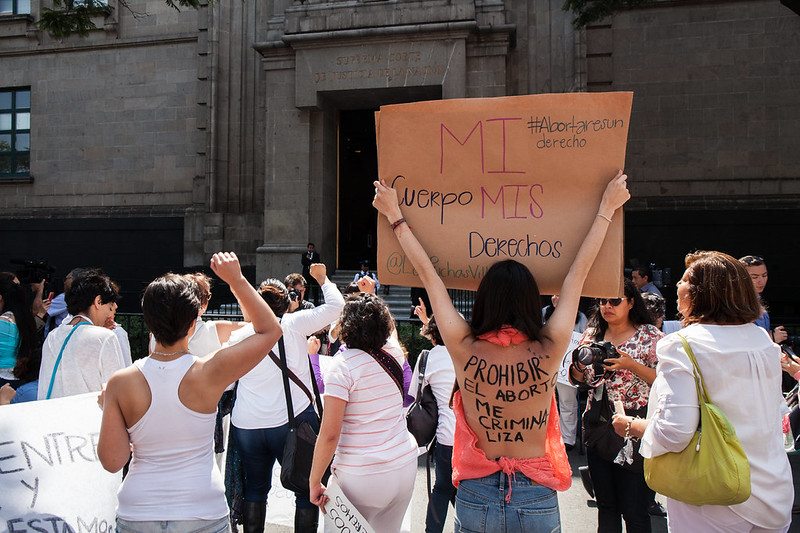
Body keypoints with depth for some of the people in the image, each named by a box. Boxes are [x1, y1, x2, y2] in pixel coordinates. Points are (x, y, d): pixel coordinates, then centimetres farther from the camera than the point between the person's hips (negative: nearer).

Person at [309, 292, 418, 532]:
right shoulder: (395, 354, 1)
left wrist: (314, 482, -9)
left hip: (361, 478, -6)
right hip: (405, 467, 6)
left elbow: (329, 434, -18)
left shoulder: (342, 365, -15)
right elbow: (386, 332, 29)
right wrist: (372, 302, 34)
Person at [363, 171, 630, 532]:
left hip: (475, 498, 0)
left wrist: (395, 216, 8)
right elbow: (578, 273, -3)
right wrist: (607, 208, 11)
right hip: (536, 501, 0)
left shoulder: (464, 349, -14)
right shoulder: (549, 351, -14)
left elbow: (428, 274, -4)